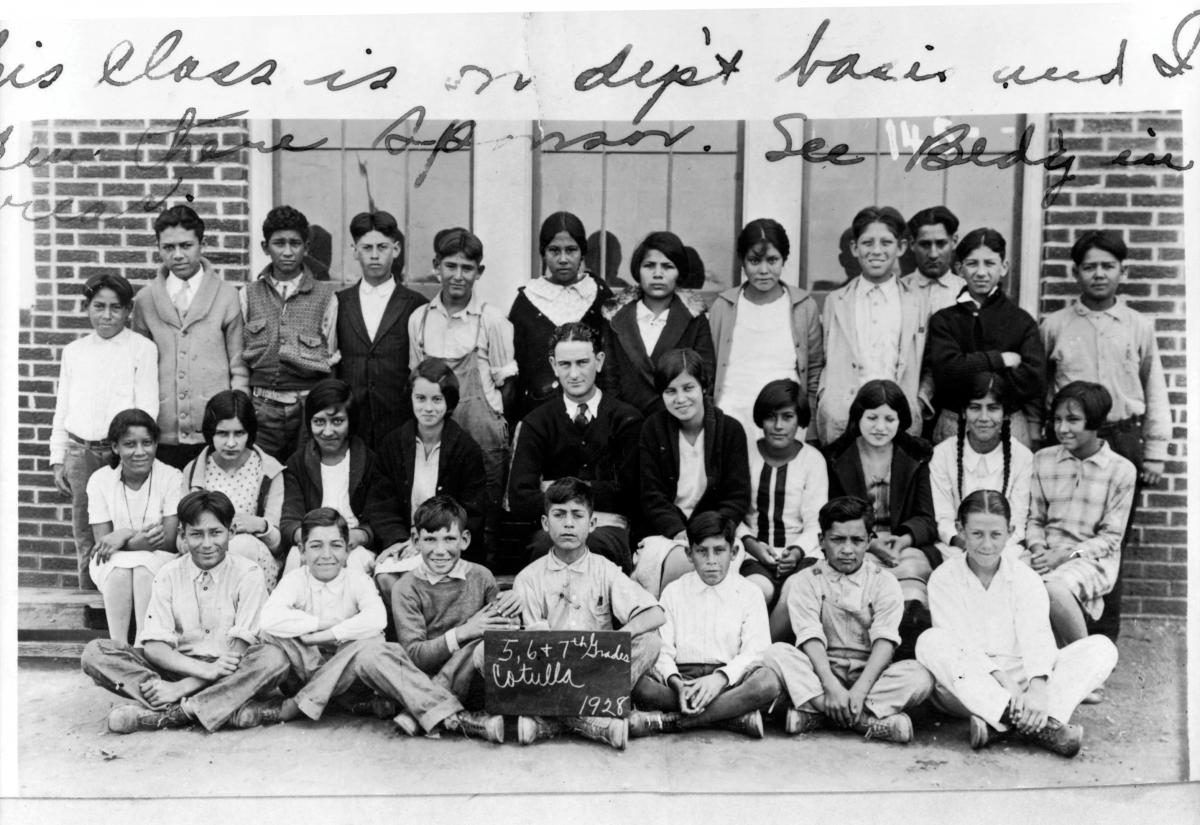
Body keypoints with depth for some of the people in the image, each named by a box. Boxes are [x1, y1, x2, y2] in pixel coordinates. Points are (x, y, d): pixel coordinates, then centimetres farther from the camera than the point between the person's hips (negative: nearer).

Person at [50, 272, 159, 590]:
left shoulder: (142, 349, 0)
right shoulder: (73, 351, 13)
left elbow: (147, 409, -4)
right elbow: (62, 409, 16)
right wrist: (58, 459, 10)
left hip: (121, 451, -4)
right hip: (80, 453, 4)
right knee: (85, 540, 9)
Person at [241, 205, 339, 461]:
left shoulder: (326, 296, 2)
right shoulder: (248, 294, 8)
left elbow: (330, 359, 8)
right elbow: (237, 356, 10)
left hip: (310, 409, -1)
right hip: (261, 408, 1)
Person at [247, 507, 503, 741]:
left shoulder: (357, 580, -3)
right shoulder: (295, 580, -3)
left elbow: (376, 620, -22)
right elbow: (270, 618, -22)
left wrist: (328, 634, -23)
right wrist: (320, 623, -19)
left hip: (348, 671, -2)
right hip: (306, 665, 2)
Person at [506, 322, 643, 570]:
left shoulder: (627, 419, 8)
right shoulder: (536, 423, 11)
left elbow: (629, 493, -1)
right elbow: (519, 499, 0)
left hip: (610, 530, 0)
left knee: (596, 544, -37)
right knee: (544, 544, -36)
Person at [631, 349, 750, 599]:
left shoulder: (731, 429, 2)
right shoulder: (653, 428, 4)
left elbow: (738, 498, -1)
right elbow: (652, 497, -1)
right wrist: (679, 531, -18)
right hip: (664, 534, -1)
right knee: (684, 562, -33)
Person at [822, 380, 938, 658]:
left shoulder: (916, 457, 12)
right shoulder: (836, 458, 6)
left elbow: (926, 519, 7)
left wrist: (904, 539, -17)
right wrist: (870, 542, -17)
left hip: (908, 546, 1)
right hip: (859, 550, -1)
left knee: (911, 568, -32)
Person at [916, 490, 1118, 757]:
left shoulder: (1026, 578, 6)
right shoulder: (943, 579, 0)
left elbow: (1037, 636, -11)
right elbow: (959, 642, -12)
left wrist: (1038, 690, -30)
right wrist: (1003, 681, -27)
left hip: (1021, 679, 2)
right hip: (967, 687, -2)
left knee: (1102, 648, -15)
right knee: (931, 642, -33)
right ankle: (1038, 724, -43)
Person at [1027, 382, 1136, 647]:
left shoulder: (1121, 470, -1)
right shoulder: (1043, 459, 10)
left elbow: (1111, 537, -1)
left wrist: (1067, 554, -13)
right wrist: (1038, 548, -8)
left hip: (1093, 558, -3)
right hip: (1048, 554, 4)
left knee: (1054, 589, -36)